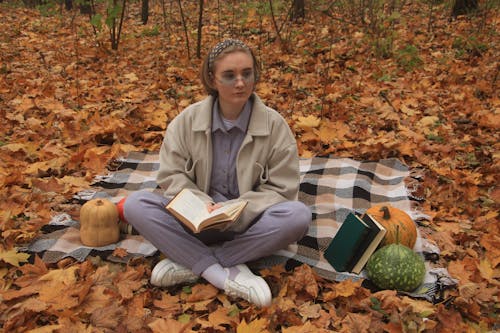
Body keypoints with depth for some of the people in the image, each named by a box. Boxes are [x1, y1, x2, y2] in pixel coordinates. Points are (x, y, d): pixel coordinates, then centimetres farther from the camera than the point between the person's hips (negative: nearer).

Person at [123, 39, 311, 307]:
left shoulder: (274, 124, -7)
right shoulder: (188, 119, -3)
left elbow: (281, 189, -6)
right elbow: (171, 175, -2)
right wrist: (201, 205, -21)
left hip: (247, 223, -1)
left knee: (298, 215, -31)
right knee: (135, 204, -22)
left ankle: (191, 262, -23)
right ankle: (224, 273, -28)